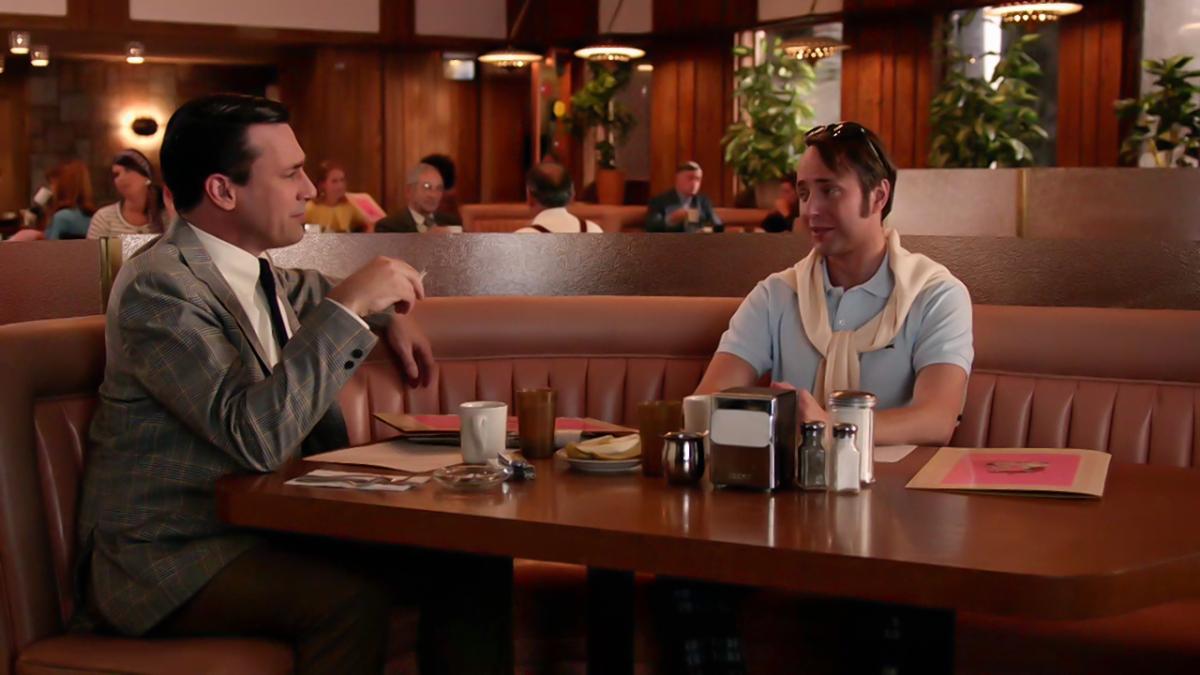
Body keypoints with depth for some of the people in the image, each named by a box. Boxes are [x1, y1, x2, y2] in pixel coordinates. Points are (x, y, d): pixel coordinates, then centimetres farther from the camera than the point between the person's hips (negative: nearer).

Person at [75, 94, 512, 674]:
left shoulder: (257, 273, 8)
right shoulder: (159, 286, -19)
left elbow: (309, 291, 35)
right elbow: (257, 438, -30)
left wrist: (389, 314, 15)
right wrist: (351, 306, -26)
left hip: (265, 524, 8)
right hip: (167, 556, -8)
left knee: (472, 557, -9)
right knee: (352, 597, -34)